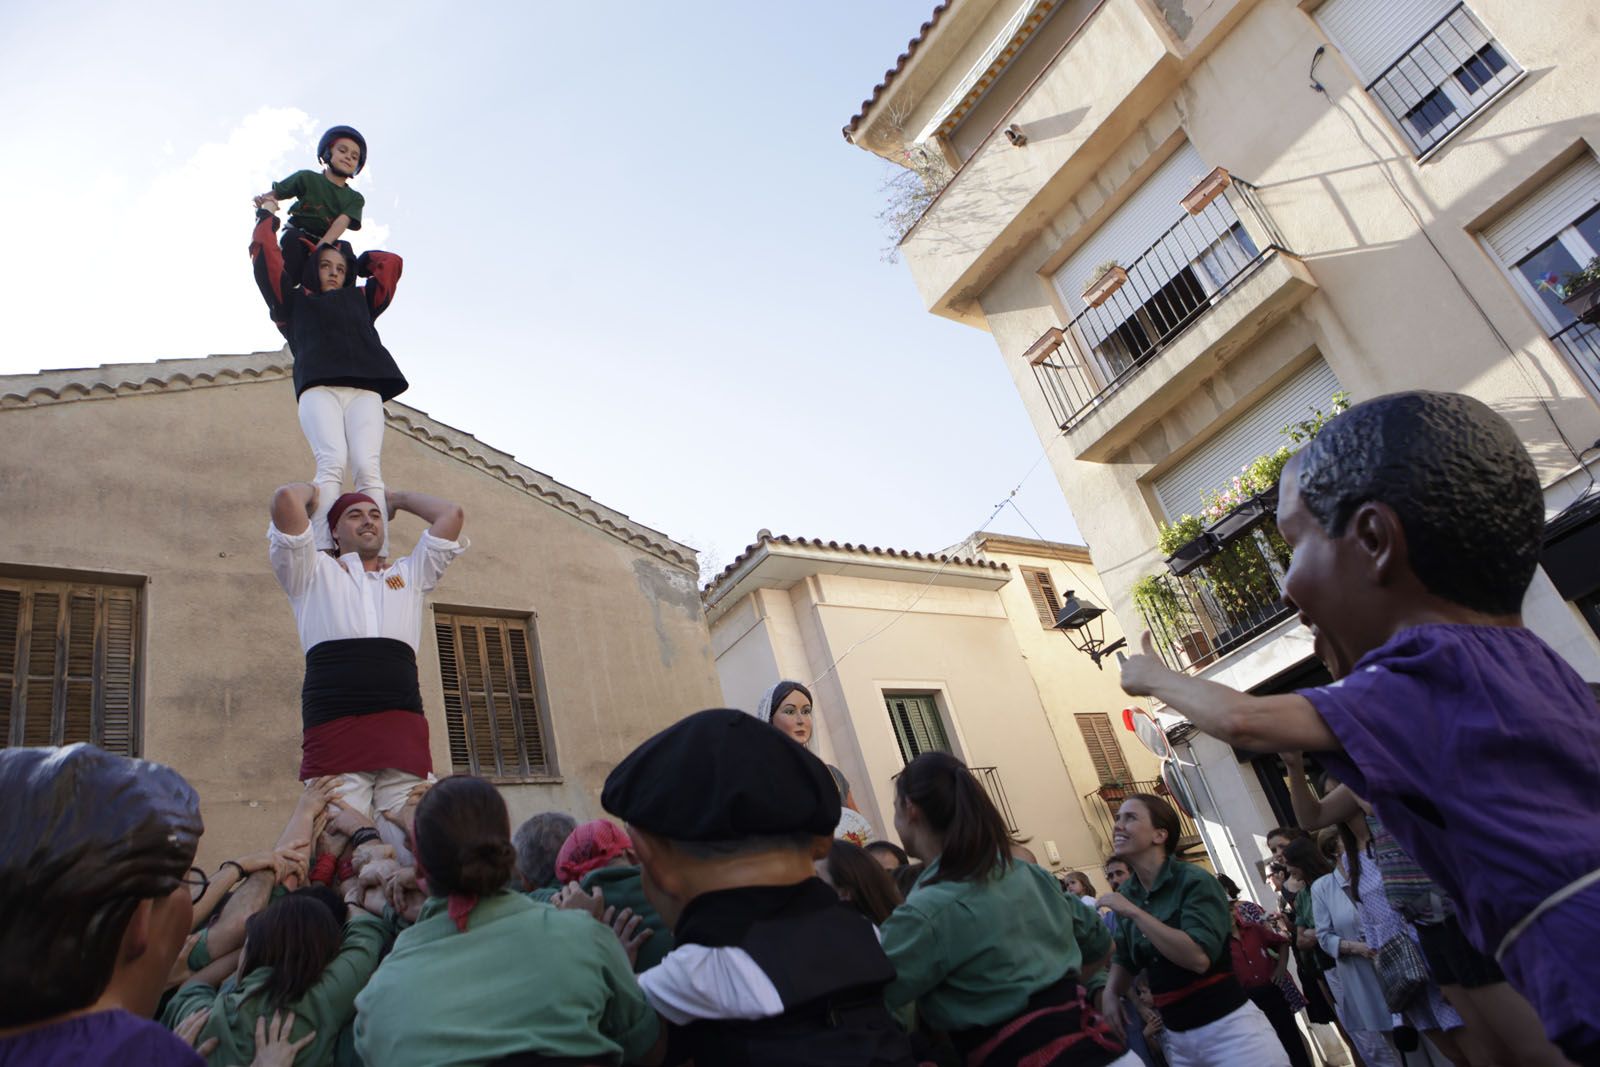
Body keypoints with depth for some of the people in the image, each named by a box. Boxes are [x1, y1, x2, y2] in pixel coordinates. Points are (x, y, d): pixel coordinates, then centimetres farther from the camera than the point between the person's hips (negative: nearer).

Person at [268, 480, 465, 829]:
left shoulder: (410, 575, 27)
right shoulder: (314, 573, 19)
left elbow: (452, 514, 21)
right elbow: (285, 500, 5)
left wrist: (398, 498, 34)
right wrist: (313, 491, 27)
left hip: (403, 728, 2)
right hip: (334, 728, -2)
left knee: (411, 845, -6)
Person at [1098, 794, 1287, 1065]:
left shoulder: (1194, 880, -15)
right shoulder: (1126, 894, 2)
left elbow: (1199, 957, -29)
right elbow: (1125, 959, 18)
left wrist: (1135, 913, -25)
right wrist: (1110, 993, 0)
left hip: (1228, 1028, -7)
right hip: (1177, 1036, 7)